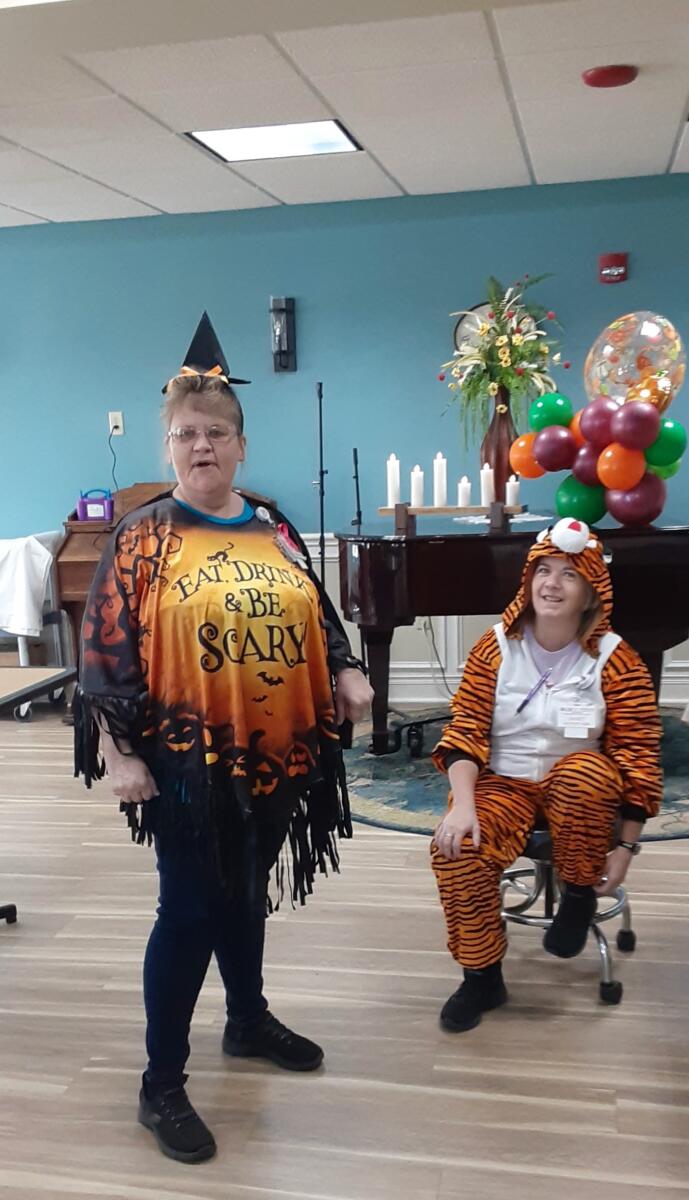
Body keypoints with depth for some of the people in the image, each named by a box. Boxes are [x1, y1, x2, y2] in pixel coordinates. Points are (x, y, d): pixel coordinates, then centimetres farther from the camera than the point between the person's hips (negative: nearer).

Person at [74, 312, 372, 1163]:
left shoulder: (274, 533, 8)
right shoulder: (142, 539, -7)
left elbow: (313, 620, 17)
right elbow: (106, 652, -10)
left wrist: (346, 675, 0)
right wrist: (118, 752, -15)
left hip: (273, 751, 5)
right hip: (185, 760, -5)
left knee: (248, 893, 20)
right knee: (189, 910, 0)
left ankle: (249, 1021, 42)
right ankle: (161, 1085, 15)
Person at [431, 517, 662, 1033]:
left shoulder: (615, 660, -11)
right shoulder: (496, 646, -6)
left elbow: (639, 754, -10)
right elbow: (465, 728, -9)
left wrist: (625, 845, -13)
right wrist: (463, 805, -25)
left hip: (578, 790, -1)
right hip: (504, 783, 2)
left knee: (586, 772, -37)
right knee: (456, 851, -26)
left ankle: (579, 894, -8)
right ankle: (483, 976, -3)